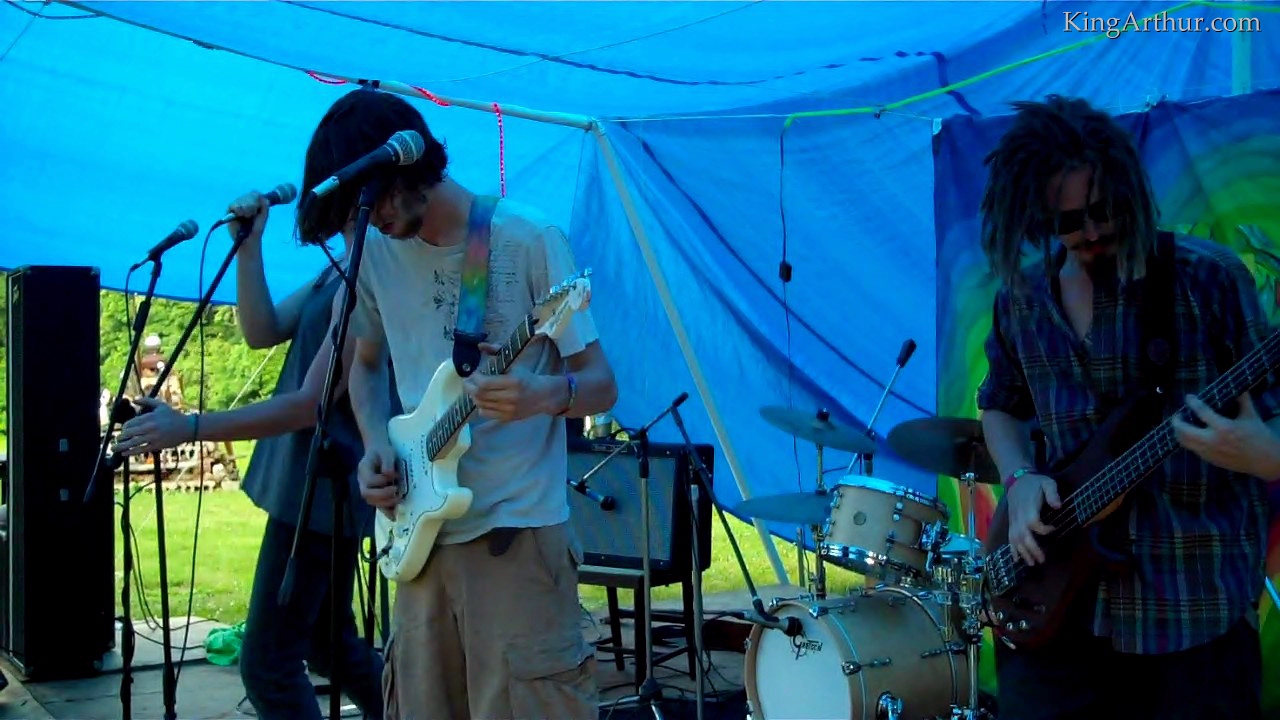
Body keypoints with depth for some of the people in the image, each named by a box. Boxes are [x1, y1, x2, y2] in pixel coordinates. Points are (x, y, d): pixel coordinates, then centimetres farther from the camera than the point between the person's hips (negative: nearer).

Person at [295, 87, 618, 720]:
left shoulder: (529, 241, -10)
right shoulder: (376, 250, 6)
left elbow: (602, 384, -9)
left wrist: (547, 396, -31)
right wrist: (376, 447, 1)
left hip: (515, 526, -5)